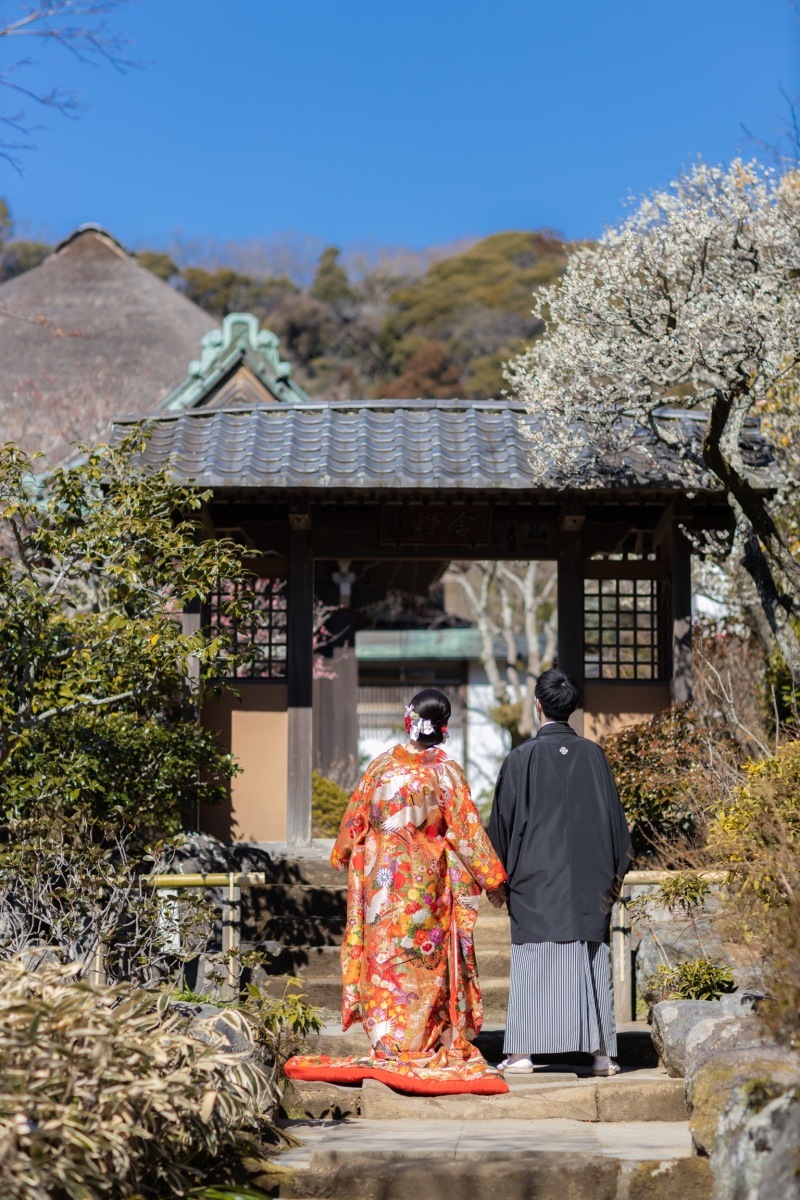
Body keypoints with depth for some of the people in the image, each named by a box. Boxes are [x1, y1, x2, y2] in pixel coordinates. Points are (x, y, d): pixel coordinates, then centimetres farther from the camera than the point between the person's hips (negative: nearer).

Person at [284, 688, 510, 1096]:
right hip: (425, 877, -2)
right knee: (426, 958, 6)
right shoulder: (445, 771, -9)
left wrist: (343, 858, 27)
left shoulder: (381, 766, -1)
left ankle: (387, 1044, 10)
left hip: (381, 874, 2)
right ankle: (423, 1045, 8)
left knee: (384, 953, 8)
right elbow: (466, 829, -8)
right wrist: (491, 879, 0)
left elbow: (354, 817, 9)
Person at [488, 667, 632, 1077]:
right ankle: (602, 1053, 4)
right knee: (591, 959, 5)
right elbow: (613, 815, 8)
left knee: (532, 963, 1)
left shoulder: (523, 757, -6)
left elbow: (504, 818, -2)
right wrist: (614, 871, 17)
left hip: (536, 875, -2)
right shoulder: (592, 754, 2)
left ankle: (521, 1053, 0)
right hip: (589, 877, 2)